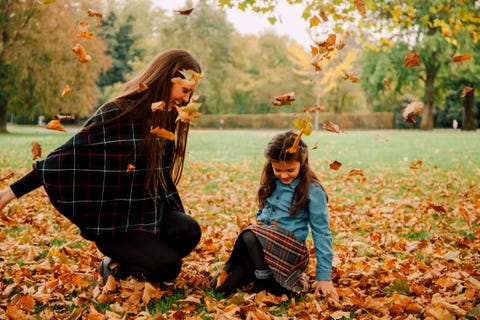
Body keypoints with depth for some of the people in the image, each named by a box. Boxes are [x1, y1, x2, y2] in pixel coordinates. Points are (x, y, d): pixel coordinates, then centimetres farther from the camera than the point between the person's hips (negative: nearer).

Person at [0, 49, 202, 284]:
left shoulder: (164, 119, 4)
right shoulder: (117, 114, -17)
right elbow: (68, 156, -14)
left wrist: (177, 215, 18)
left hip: (149, 213, 7)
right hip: (111, 222, -7)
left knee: (188, 230, -23)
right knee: (167, 266, -24)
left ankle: (133, 260, 7)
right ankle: (115, 267, 7)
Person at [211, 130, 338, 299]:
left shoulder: (312, 190, -10)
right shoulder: (271, 183, 7)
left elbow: (321, 233, -9)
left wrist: (324, 276, -10)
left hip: (291, 249, -5)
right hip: (263, 246, 5)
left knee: (251, 236, -34)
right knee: (220, 285, -14)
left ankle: (265, 281, -14)